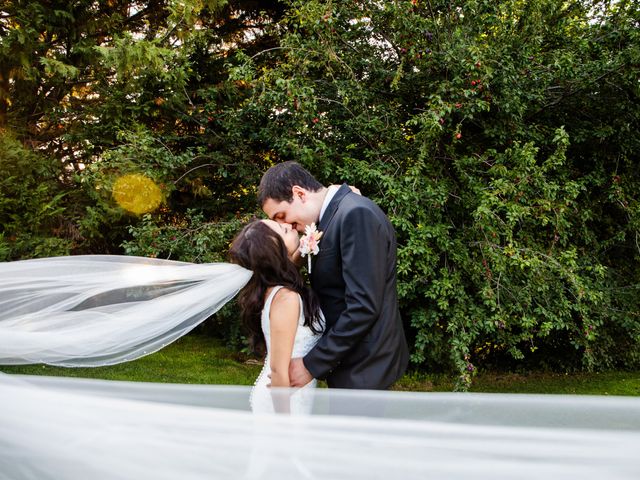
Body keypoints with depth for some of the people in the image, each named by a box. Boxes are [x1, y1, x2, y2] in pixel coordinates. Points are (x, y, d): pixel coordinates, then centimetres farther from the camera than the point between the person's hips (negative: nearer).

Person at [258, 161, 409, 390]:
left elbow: (363, 307, -24)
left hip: (363, 364, -9)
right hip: (345, 353, 9)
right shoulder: (332, 215, 8)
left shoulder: (356, 214, -20)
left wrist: (311, 365, -20)